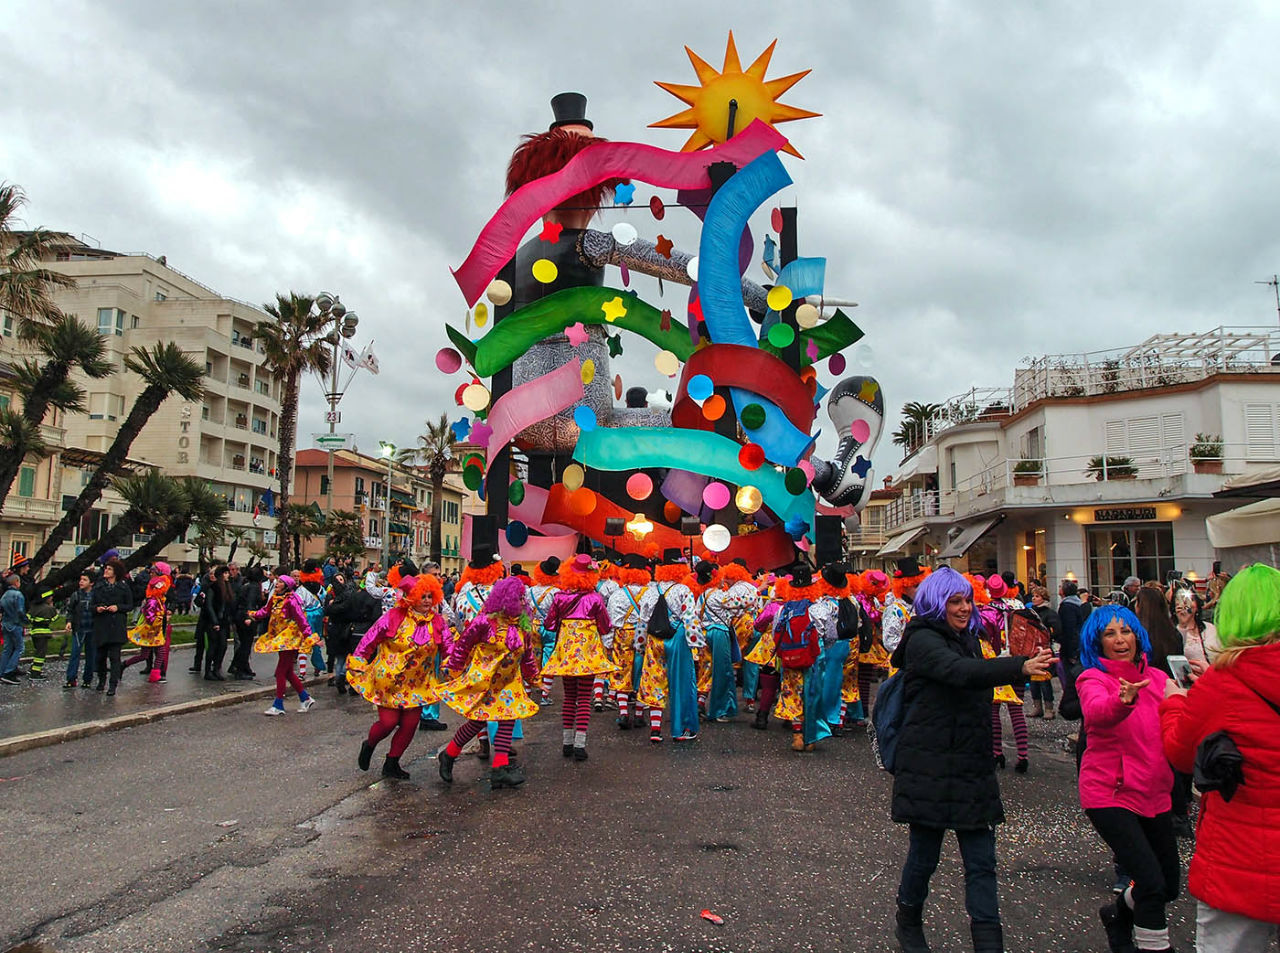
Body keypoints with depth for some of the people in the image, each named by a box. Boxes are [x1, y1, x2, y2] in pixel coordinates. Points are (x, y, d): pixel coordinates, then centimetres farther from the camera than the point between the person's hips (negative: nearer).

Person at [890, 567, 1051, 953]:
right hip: (929, 768, -7)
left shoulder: (967, 638, 16)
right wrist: (1022, 666, -43)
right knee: (925, 853, 7)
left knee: (981, 861, 3)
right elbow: (961, 672, -32)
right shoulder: (923, 640, -13)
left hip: (971, 767, 7)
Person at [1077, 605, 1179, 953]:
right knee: (1152, 883, -17)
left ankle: (1118, 914, 42)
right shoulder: (1094, 679, -12)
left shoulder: (1156, 677, 6)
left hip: (1154, 793, 6)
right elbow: (1096, 713, -35)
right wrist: (1123, 700, -56)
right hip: (1110, 793, -6)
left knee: (1170, 886, 16)